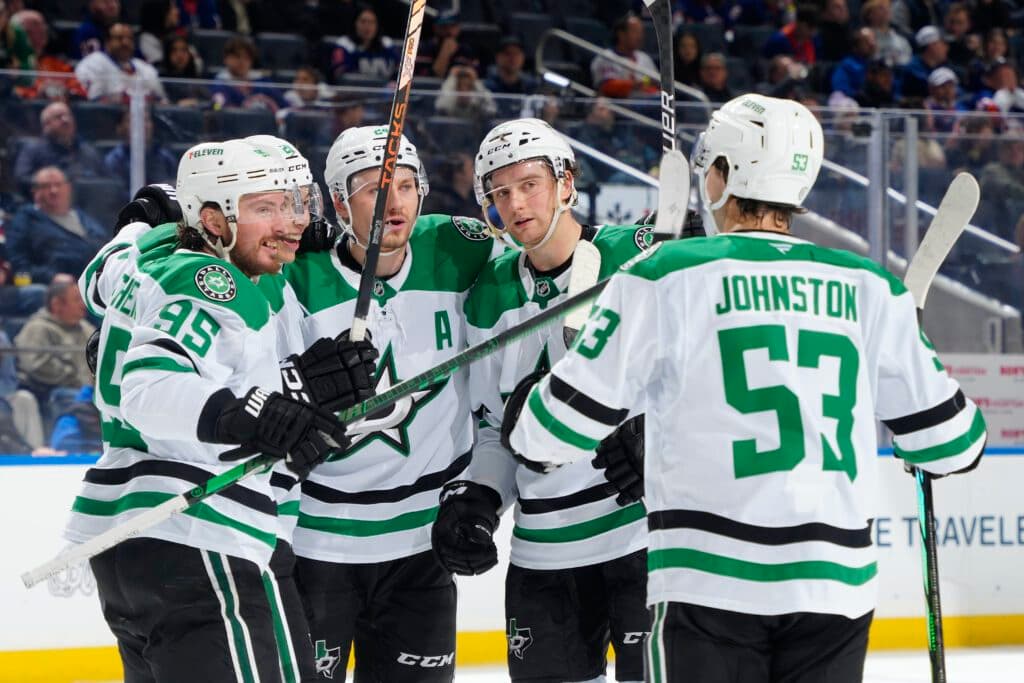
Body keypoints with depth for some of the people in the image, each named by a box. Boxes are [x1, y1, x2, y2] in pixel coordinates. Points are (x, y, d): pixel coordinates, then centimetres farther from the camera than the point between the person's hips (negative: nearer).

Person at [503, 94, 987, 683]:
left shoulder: (667, 276, -2)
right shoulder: (869, 288, 7)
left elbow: (571, 419, -1)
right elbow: (947, 438, 10)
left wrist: (523, 424, 22)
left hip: (711, 580, -3)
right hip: (837, 584, 3)